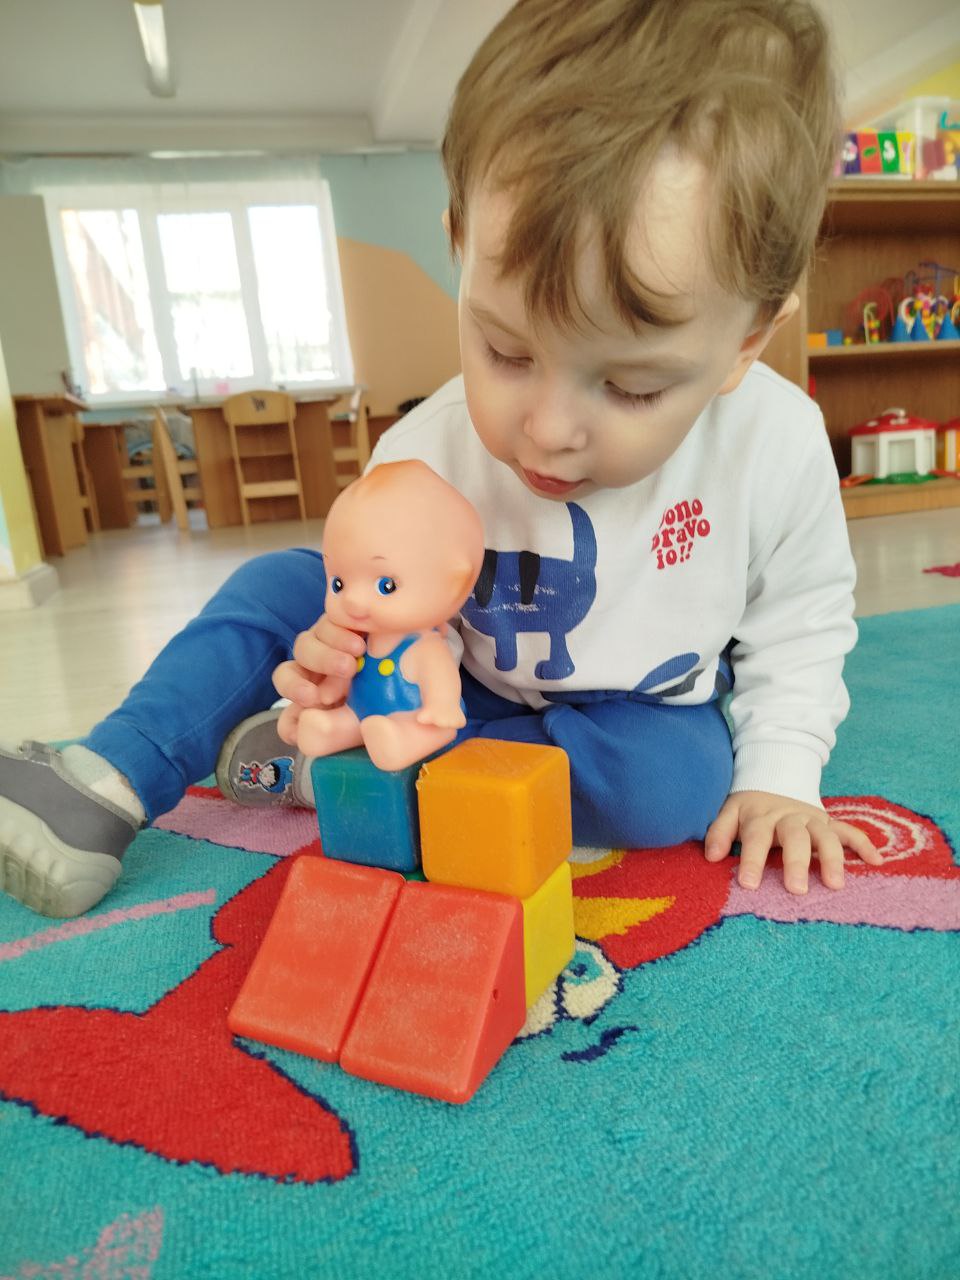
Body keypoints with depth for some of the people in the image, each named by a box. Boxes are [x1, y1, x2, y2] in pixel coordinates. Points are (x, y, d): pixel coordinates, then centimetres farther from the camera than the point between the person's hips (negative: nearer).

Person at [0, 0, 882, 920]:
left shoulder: (779, 447, -22)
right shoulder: (425, 454, -22)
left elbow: (801, 625, -6)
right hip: (469, 690, 1)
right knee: (285, 583, -11)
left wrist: (779, 775, -12)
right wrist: (358, 653, -32)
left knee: (679, 781, -34)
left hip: (645, 710, 0)